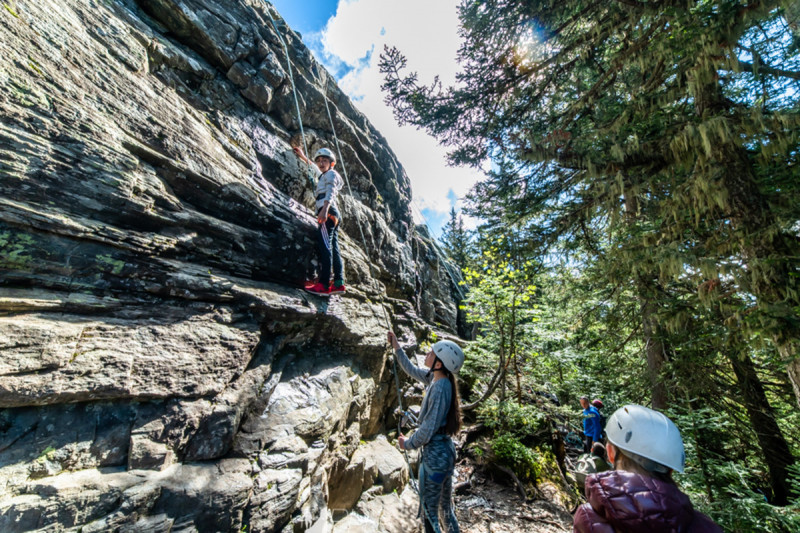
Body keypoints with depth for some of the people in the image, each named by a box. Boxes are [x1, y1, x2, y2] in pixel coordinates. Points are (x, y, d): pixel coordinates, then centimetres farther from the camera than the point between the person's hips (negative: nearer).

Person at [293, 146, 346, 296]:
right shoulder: (324, 176, 33)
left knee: (324, 246, -19)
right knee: (333, 247, 0)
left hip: (328, 212, -10)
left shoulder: (331, 174, 6)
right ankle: (339, 282, -5)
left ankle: (324, 285, -26)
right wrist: (303, 156, 65)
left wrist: (325, 209, -29)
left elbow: (331, 192, -13)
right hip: (332, 214, 10)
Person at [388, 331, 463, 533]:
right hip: (446, 450, 9)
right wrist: (397, 348, 17)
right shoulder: (437, 378, -2)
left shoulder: (440, 387, -27)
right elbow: (412, 370, 15)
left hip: (435, 455, -9)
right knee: (446, 507, 24)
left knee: (429, 514, 9)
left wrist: (408, 444, -7)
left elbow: (428, 429, -24)